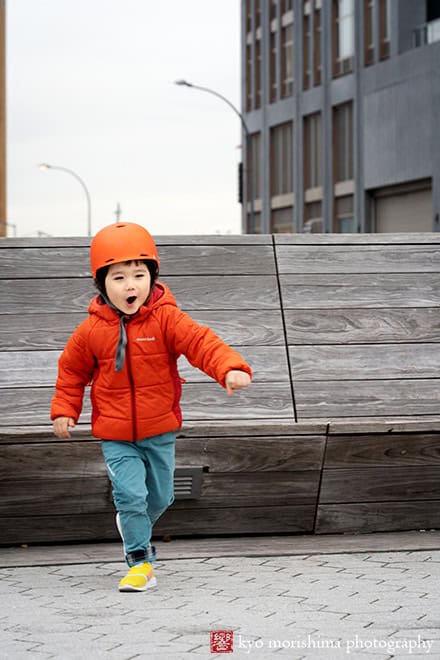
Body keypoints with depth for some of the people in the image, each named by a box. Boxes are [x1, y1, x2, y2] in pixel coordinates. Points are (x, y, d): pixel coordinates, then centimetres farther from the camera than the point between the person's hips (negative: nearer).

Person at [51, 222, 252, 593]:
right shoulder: (92, 330, -8)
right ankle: (140, 561, 2)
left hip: (160, 430, 1)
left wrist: (230, 368, -43)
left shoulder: (166, 319, -13)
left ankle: (134, 527, 46)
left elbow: (201, 342, -26)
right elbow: (72, 369, 7)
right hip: (115, 436, -1)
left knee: (160, 497, 16)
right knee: (130, 494, -12)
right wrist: (64, 410, 2)